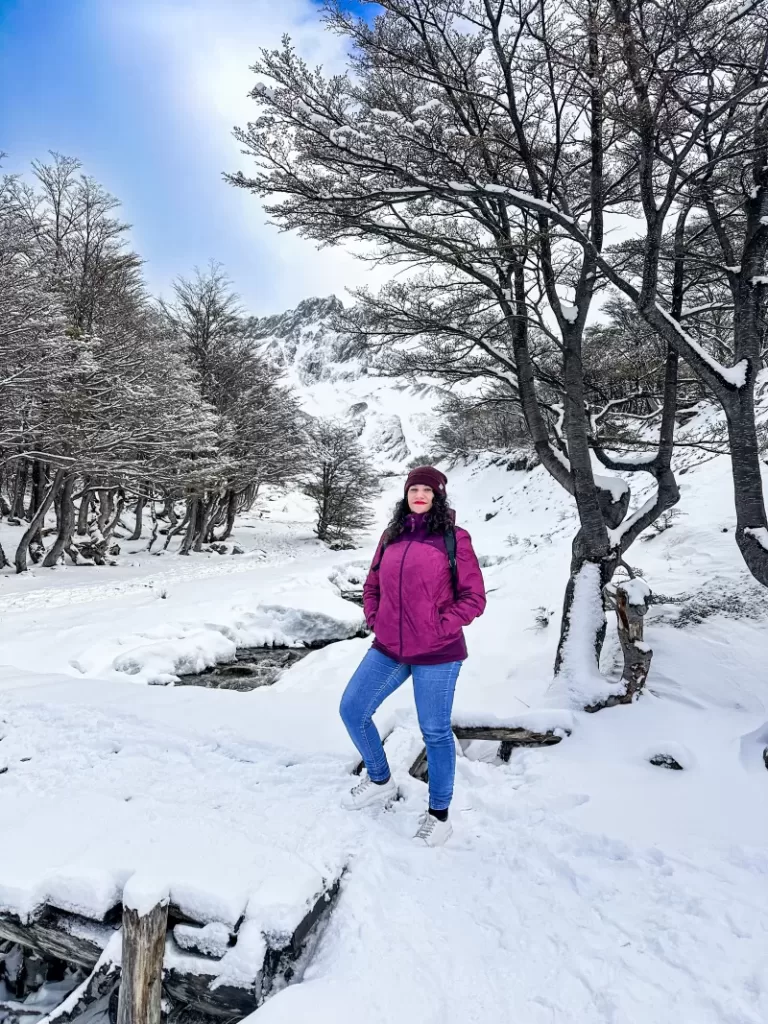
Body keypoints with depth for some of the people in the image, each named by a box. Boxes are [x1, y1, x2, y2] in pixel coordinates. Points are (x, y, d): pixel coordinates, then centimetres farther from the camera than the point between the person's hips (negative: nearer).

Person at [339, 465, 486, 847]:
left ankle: (438, 814, 29)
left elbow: (473, 597, -6)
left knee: (435, 732, 7)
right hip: (388, 649, 6)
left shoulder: (454, 538, -7)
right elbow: (372, 586, 17)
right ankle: (380, 781, 34)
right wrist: (375, 623, 4)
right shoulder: (391, 537, 7)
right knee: (352, 710, 9)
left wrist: (440, 629, -12)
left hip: (436, 654, -5)